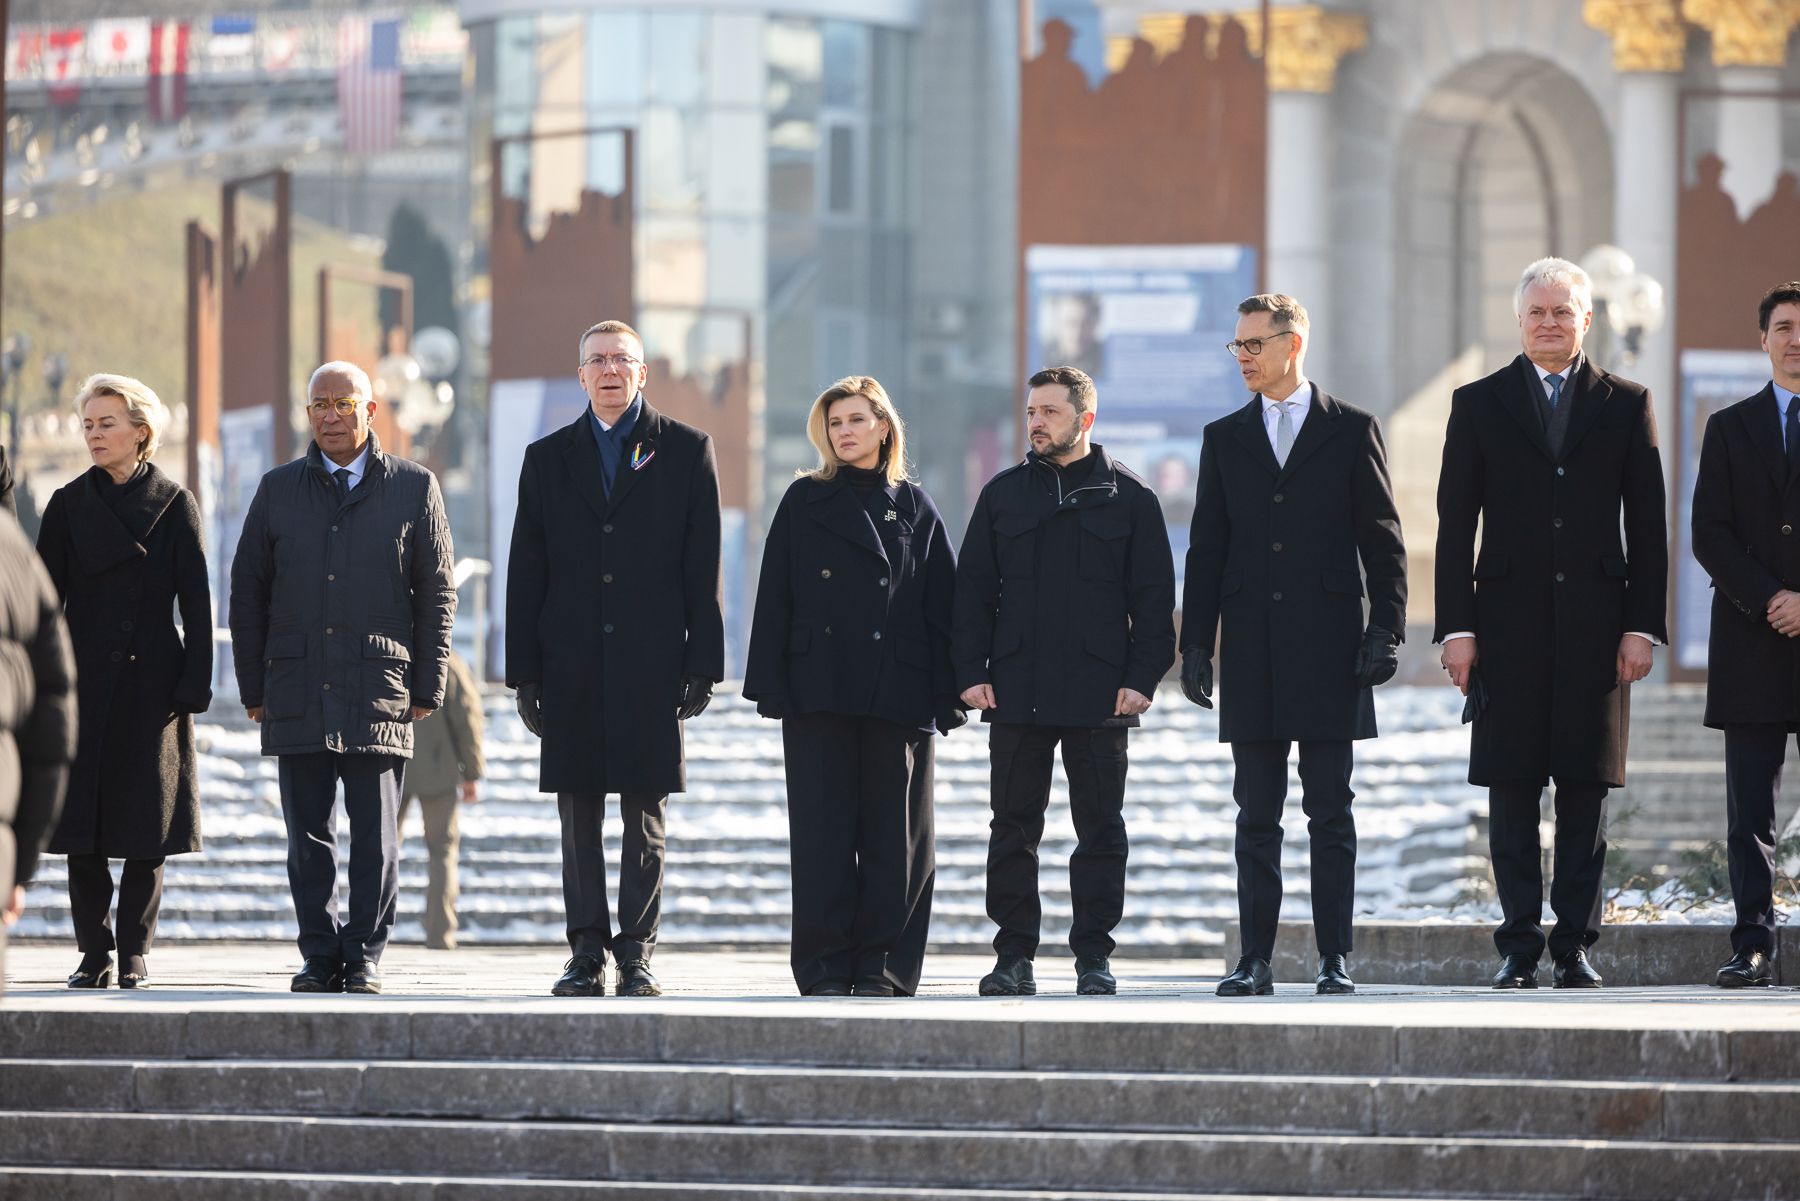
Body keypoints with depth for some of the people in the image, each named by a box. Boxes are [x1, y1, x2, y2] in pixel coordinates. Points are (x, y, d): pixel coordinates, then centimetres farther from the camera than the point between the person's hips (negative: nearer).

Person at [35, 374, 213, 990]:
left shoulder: (174, 504, 4)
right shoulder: (69, 504, 8)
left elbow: (196, 602, 2)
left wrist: (194, 683, -6)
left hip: (152, 682, -1)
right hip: (85, 682, 1)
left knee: (146, 824, -1)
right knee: (82, 823, -1)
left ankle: (135, 953, 6)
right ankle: (94, 954, 6)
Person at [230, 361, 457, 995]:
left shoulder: (413, 488, 7)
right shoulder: (278, 490, 12)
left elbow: (436, 594, 7)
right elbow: (248, 592, 13)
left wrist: (426, 688, 0)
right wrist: (252, 687, 6)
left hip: (380, 689, -2)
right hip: (297, 691, 2)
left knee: (375, 834, -3)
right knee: (308, 834, 3)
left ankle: (364, 957, 3)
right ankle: (320, 957, 9)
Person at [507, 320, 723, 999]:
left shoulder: (685, 452, 7)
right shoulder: (548, 458, 13)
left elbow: (702, 567, 3)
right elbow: (525, 574, 10)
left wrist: (701, 664, -5)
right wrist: (523, 674, 3)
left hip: (651, 665, -2)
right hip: (572, 666, 2)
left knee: (644, 816, -1)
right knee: (578, 815, 2)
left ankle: (637, 954, 3)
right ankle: (587, 953, 6)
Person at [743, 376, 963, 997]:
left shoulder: (915, 509, 9)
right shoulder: (804, 502, 8)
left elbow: (942, 608, 8)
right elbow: (775, 597, 5)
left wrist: (948, 693, 0)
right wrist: (772, 684, -4)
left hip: (898, 694, 0)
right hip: (818, 689, 0)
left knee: (894, 831, 0)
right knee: (822, 831, -1)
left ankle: (883, 964, 5)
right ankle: (826, 965, 3)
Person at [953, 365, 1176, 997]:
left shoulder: (1129, 497, 5)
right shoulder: (1003, 494, 11)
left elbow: (1153, 596, 3)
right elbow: (973, 588, 10)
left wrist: (1142, 678, -6)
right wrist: (970, 672, 0)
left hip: (1098, 699, -2)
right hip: (1015, 694, 2)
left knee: (1099, 830, 2)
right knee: (1013, 828, 2)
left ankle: (1094, 956, 8)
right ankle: (1014, 956, 7)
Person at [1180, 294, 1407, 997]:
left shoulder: (1351, 431, 5)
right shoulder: (1225, 438, 13)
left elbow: (1382, 539, 3)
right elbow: (1207, 548, 12)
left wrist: (1385, 630, -7)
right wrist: (1195, 644, 4)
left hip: (1329, 650, -2)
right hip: (1252, 653, 2)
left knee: (1330, 814, 0)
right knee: (1256, 817, 3)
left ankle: (1334, 959, 2)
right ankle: (1255, 960, 4)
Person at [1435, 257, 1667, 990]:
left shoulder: (1625, 405, 9)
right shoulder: (1479, 404, 8)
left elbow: (1647, 525, 7)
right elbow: (1455, 525, 5)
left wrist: (1643, 626, -2)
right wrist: (1456, 627, -3)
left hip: (1595, 624, 0)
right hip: (1509, 627, 0)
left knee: (1587, 789, 1)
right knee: (1512, 792, -1)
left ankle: (1576, 948, 5)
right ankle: (1519, 948, 3)